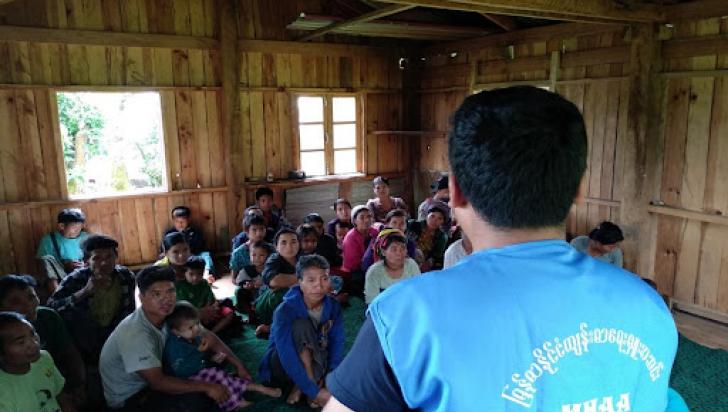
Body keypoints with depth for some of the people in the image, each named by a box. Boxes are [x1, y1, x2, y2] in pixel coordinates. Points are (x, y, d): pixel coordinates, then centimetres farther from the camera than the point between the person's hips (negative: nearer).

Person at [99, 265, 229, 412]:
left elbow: (207, 336, 0)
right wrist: (206, 387, -27)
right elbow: (157, 382, -32)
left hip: (148, 385, 7)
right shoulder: (135, 333, -30)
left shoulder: (170, 317, -9)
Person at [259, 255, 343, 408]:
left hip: (314, 361, 3)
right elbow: (288, 356, -33)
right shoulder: (285, 310, -25)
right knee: (301, 325, -31)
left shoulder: (333, 306, -11)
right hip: (282, 366, -3)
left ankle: (300, 386, -8)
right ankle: (312, 384, -22)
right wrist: (314, 391, -37)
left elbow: (337, 343, -13)